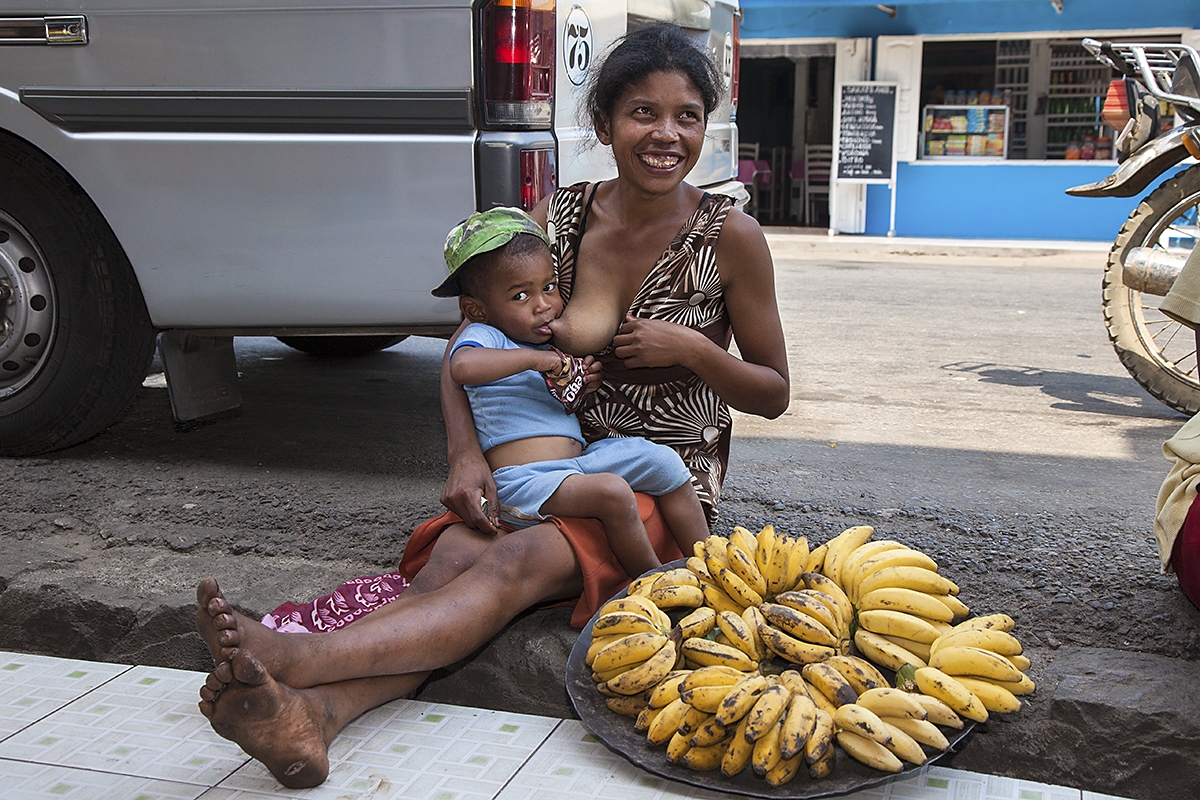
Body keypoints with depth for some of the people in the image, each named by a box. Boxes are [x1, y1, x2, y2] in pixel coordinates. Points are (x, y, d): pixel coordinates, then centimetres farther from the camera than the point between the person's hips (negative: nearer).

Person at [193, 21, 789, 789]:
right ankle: (312, 716, -50)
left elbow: (774, 393, 2)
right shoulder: (560, 219, 1)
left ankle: (296, 657, -51)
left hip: (665, 491, -3)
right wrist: (466, 452, -14)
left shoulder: (730, 237, -6)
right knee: (452, 553, -28)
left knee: (520, 561, -32)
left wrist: (689, 348, -17)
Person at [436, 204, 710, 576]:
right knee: (612, 491, -31)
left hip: (578, 459, 9)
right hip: (524, 479, -9)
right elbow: (462, 367, -30)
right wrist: (533, 358, -23)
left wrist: (585, 382, 12)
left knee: (664, 461, -2)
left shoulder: (551, 345, 22)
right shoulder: (483, 336, -4)